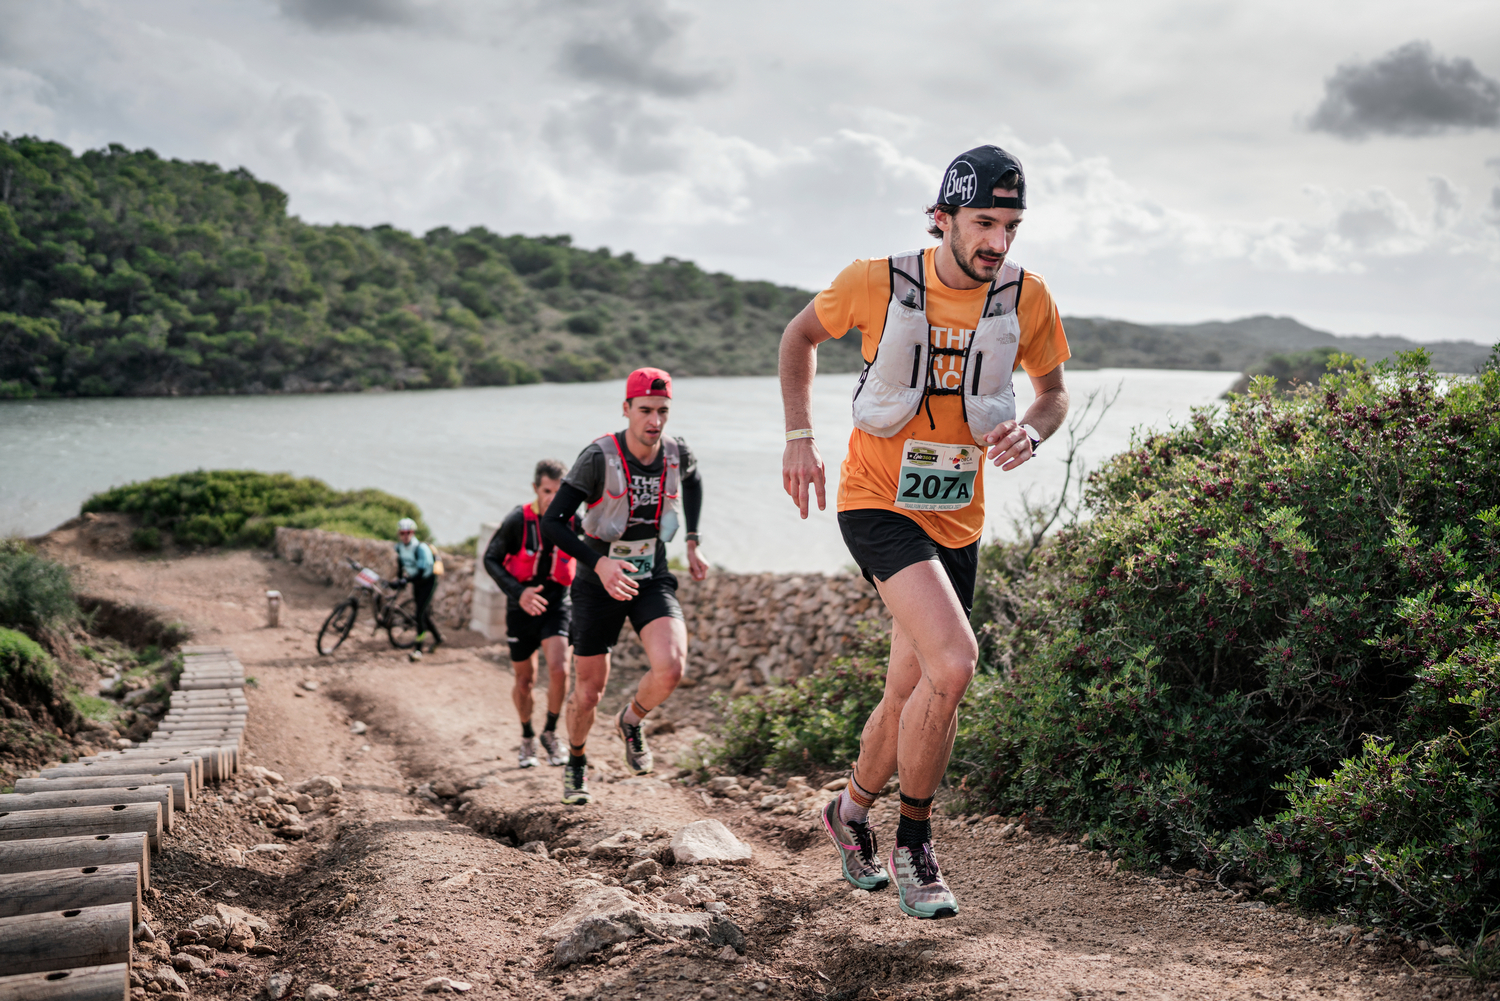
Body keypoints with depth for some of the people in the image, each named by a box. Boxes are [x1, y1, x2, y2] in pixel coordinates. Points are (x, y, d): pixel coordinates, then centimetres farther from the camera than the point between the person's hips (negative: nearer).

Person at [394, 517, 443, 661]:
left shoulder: (420, 548, -27)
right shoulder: (400, 547, -5)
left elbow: (422, 571, -31)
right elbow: (400, 563, 15)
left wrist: (406, 580, -34)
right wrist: (398, 578, 7)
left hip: (428, 582, -7)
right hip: (416, 583, 7)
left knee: (421, 614, -14)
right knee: (425, 614, 16)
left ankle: (417, 649, -13)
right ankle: (438, 638, 38)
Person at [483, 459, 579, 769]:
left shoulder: (573, 522, -8)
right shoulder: (518, 520, -14)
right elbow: (491, 559, -7)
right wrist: (518, 591, -21)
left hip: (557, 605, 0)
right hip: (522, 607, 0)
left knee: (559, 669, -21)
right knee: (525, 681, 9)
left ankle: (550, 732, 1)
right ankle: (527, 738, 35)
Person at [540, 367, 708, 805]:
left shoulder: (678, 454, -7)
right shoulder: (599, 457, -19)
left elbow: (693, 480, 20)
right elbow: (552, 522, -20)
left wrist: (692, 543, 16)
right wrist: (599, 563, -32)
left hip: (653, 580, 2)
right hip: (598, 583, -2)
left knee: (671, 668, -23)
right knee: (589, 691, 7)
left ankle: (632, 720, 11)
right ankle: (576, 763, 38)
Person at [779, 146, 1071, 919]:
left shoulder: (1026, 298, -5)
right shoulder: (876, 282, -12)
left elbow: (1054, 392, 9)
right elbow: (800, 337, 6)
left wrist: (1031, 432, -13)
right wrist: (799, 436, 0)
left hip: (957, 516, 5)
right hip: (877, 502, -4)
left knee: (912, 692, 12)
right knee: (953, 662, -23)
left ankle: (852, 811, 40)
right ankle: (913, 843, -3)